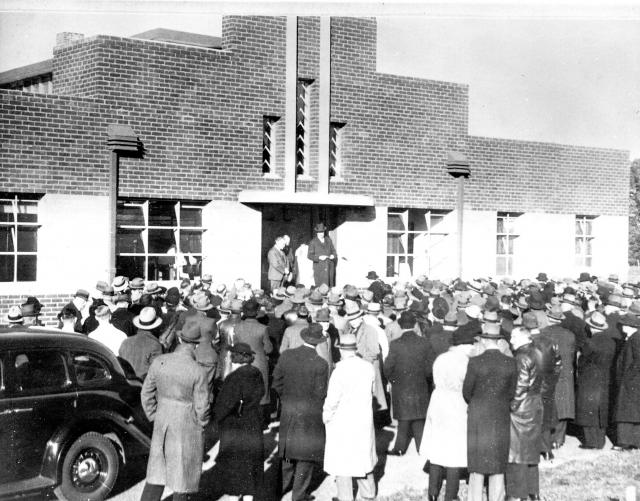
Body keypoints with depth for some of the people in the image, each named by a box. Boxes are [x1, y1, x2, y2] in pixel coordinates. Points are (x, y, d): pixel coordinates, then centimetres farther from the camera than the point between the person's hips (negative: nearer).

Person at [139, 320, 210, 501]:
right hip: (188, 427, -4)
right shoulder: (198, 372, -20)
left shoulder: (159, 362, -7)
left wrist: (154, 417, 14)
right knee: (183, 471, 13)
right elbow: (201, 406, -14)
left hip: (162, 424, 4)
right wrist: (201, 424, 5)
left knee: (157, 469, 17)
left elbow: (146, 394, 2)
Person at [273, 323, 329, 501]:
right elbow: (320, 393, -14)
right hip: (311, 413, -4)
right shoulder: (320, 364, -17)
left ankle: (283, 484, 34)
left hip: (288, 409, 4)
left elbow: (277, 381, 0)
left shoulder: (286, 356, -5)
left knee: (289, 445, 21)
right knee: (307, 452, 8)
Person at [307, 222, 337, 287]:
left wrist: (333, 255, -5)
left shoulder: (328, 239, 11)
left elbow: (333, 250, 18)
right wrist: (319, 257, -18)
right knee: (321, 287, -9)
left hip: (330, 267, 4)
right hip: (319, 268, -4)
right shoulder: (313, 242, -1)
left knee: (331, 285, 1)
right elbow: (309, 255, -4)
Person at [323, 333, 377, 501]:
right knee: (363, 456, 21)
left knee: (342, 460, 7)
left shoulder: (340, 370, -20)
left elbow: (332, 400, -15)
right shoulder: (368, 368, -6)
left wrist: (325, 417, 0)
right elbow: (370, 392, 6)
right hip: (364, 420, 5)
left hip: (342, 423, -5)